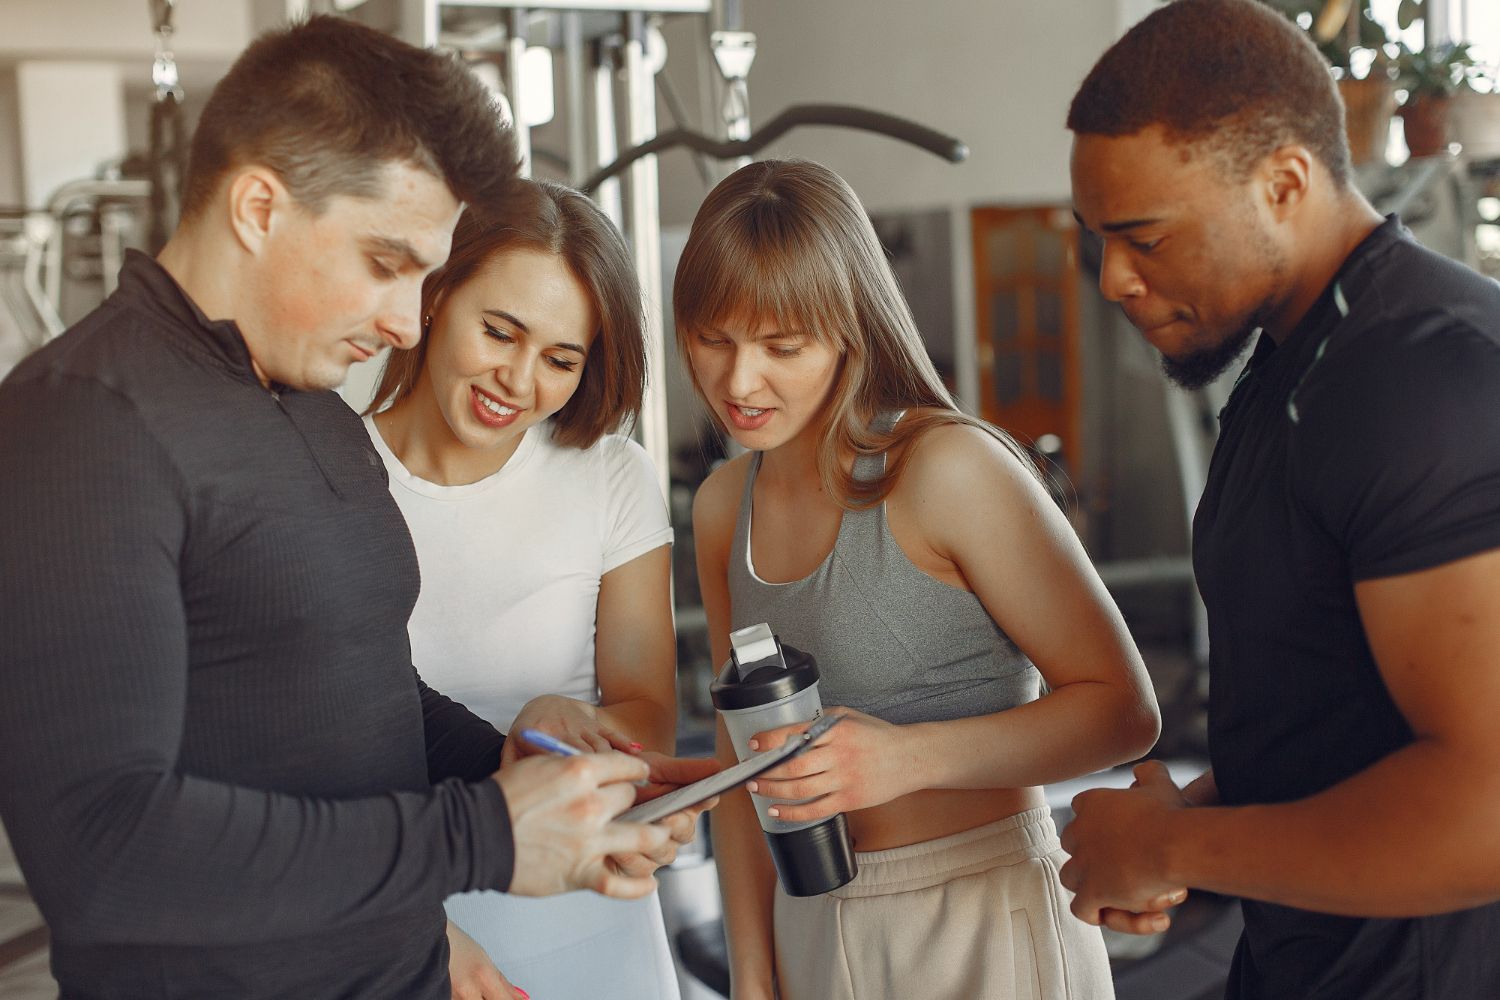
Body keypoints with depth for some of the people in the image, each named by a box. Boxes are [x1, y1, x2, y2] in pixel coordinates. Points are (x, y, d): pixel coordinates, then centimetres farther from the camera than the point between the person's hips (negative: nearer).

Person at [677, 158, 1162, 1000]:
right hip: (814, 929, 6)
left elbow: (1123, 709, -15)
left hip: (986, 929, -6)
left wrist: (910, 757, -27)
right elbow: (744, 760, 9)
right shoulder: (724, 507, 3)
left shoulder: (948, 469, -17)